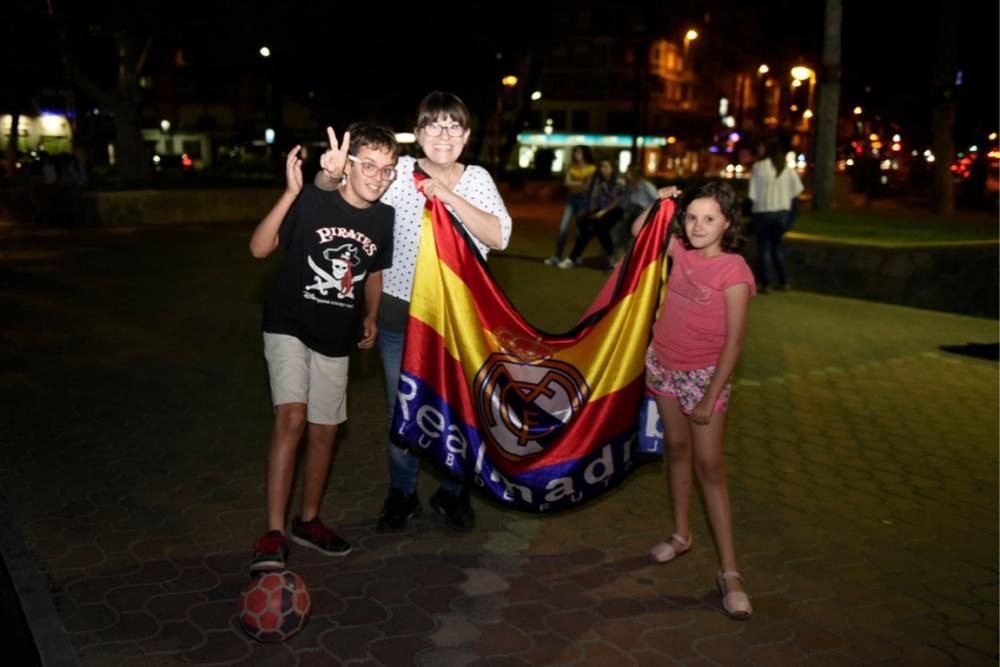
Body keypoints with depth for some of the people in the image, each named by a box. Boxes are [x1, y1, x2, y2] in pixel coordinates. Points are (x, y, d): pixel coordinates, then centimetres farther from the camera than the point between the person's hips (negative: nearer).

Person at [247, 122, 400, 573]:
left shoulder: (385, 219, -2)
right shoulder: (312, 201, -16)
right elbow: (259, 248, -22)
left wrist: (370, 317, 6)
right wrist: (290, 194, -31)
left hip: (336, 338, 5)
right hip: (289, 327, -5)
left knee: (324, 431, 11)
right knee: (291, 417, -22)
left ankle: (308, 521, 30)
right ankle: (273, 536, -16)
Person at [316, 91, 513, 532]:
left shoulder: (478, 179, 0)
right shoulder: (400, 171, -5)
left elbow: (499, 237, -13)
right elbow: (333, 189, -7)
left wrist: (450, 197, -21)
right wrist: (330, 173, -32)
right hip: (400, 311, -1)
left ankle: (453, 492, 34)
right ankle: (401, 494, 33)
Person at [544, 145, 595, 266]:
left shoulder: (592, 168, -4)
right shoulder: (571, 167, 9)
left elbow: (588, 186, -11)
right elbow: (567, 182, -1)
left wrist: (574, 183, -3)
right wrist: (580, 183, -8)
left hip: (584, 199, -3)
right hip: (571, 198, 3)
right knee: (563, 228, -6)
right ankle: (557, 256, -4)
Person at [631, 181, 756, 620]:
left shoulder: (733, 270, -18)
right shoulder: (681, 250, -1)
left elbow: (734, 340, -17)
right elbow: (638, 233, 17)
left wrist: (710, 399, -17)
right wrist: (659, 204, -3)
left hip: (703, 373, -5)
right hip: (663, 364, 5)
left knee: (708, 465, -5)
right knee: (677, 448, 16)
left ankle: (729, 571, 1)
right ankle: (681, 535, 31)